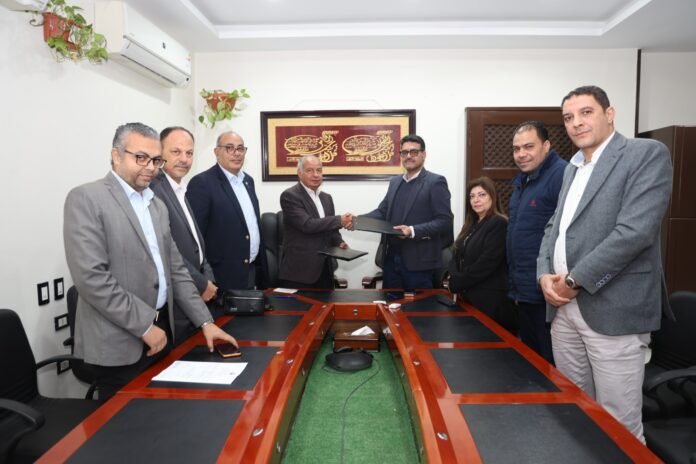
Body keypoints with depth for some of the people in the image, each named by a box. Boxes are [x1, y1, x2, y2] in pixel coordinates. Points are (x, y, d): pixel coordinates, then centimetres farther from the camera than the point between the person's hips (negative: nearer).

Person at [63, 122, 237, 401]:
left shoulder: (157, 205, 12)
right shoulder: (86, 198, -11)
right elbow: (91, 277, -19)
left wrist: (204, 321, 6)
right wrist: (145, 325, -17)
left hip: (160, 332, 7)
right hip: (119, 343, -7)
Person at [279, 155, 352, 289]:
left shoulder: (326, 197, 13)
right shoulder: (289, 196, -11)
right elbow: (307, 225, -22)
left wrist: (339, 242, -2)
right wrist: (339, 220, -17)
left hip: (324, 267, 7)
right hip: (299, 269, -7)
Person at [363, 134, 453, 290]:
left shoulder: (435, 182, -7)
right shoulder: (395, 182, 15)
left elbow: (445, 220, -13)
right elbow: (382, 211, 12)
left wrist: (413, 231, -25)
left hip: (418, 261, -6)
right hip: (391, 258, 6)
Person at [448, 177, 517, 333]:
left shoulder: (499, 224, -12)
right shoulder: (472, 225, 15)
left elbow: (485, 264, -19)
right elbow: (457, 255, 13)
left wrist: (456, 283, -12)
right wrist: (452, 277, -7)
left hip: (489, 298, -8)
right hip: (469, 295, 8)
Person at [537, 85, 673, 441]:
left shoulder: (647, 154, -5)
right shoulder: (572, 167, 17)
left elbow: (635, 231, -18)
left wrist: (574, 280, -14)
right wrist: (545, 274, -1)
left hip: (613, 309, -6)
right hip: (564, 309, 7)